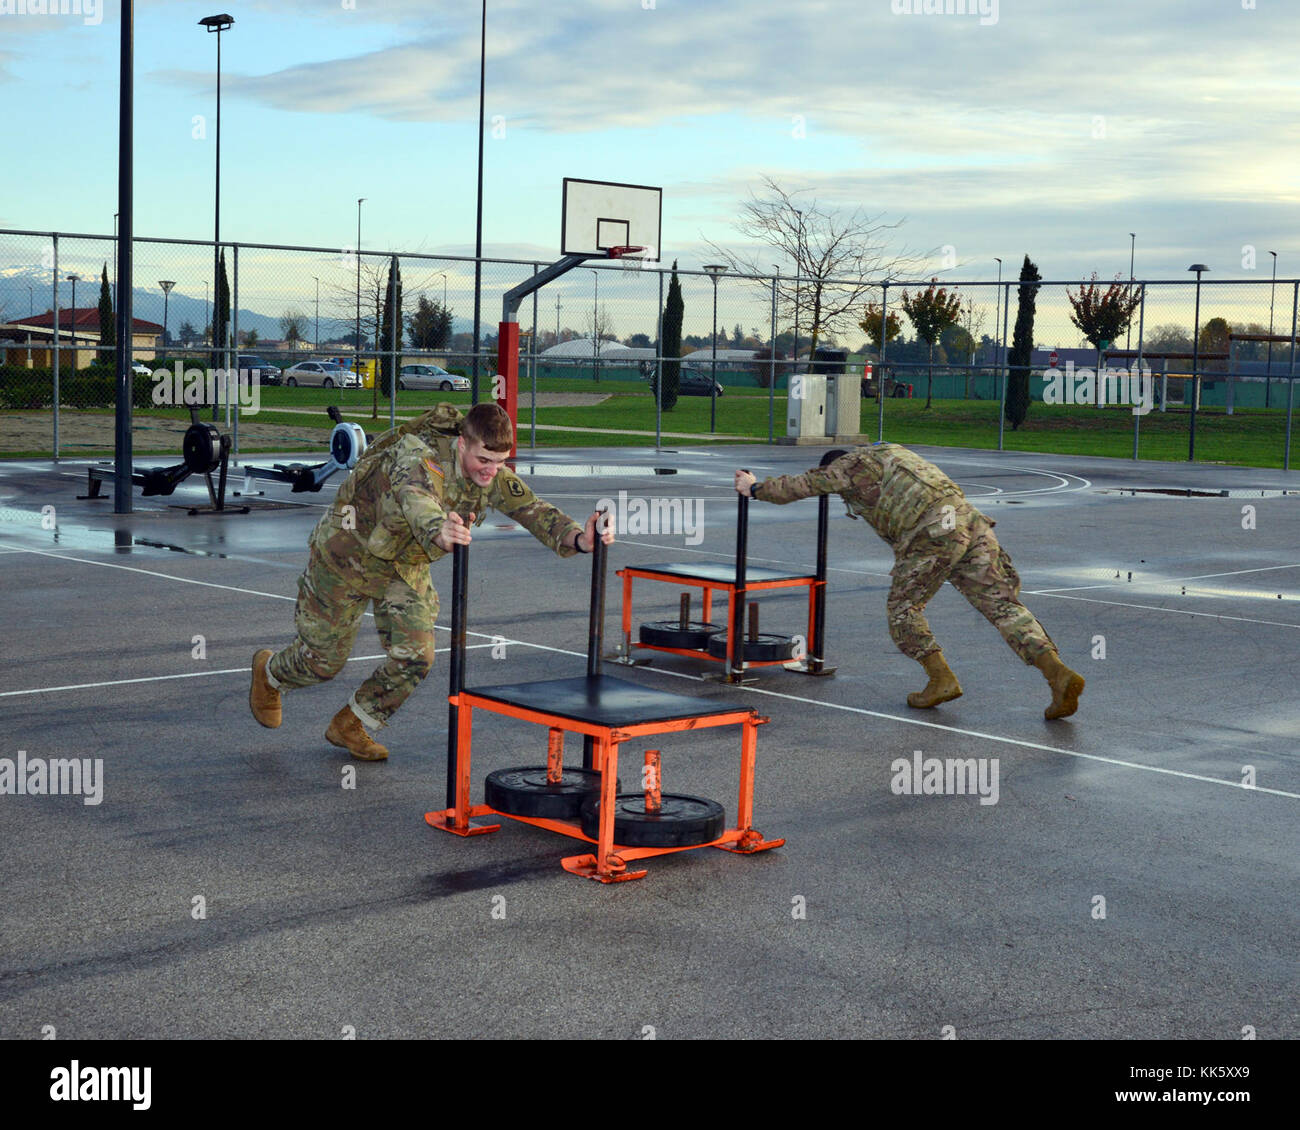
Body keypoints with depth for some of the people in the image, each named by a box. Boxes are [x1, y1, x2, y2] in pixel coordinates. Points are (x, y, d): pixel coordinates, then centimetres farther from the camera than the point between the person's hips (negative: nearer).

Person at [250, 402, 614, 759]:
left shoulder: (493, 475, -19)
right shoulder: (421, 461, -39)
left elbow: (534, 511, -28)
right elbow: (418, 504, -60)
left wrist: (579, 539, -48)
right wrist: (439, 533, -84)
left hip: (406, 566, 6)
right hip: (348, 552, -6)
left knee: (415, 657, -7)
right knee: (323, 659, 6)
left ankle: (349, 726, 18)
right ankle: (269, 672, 43)